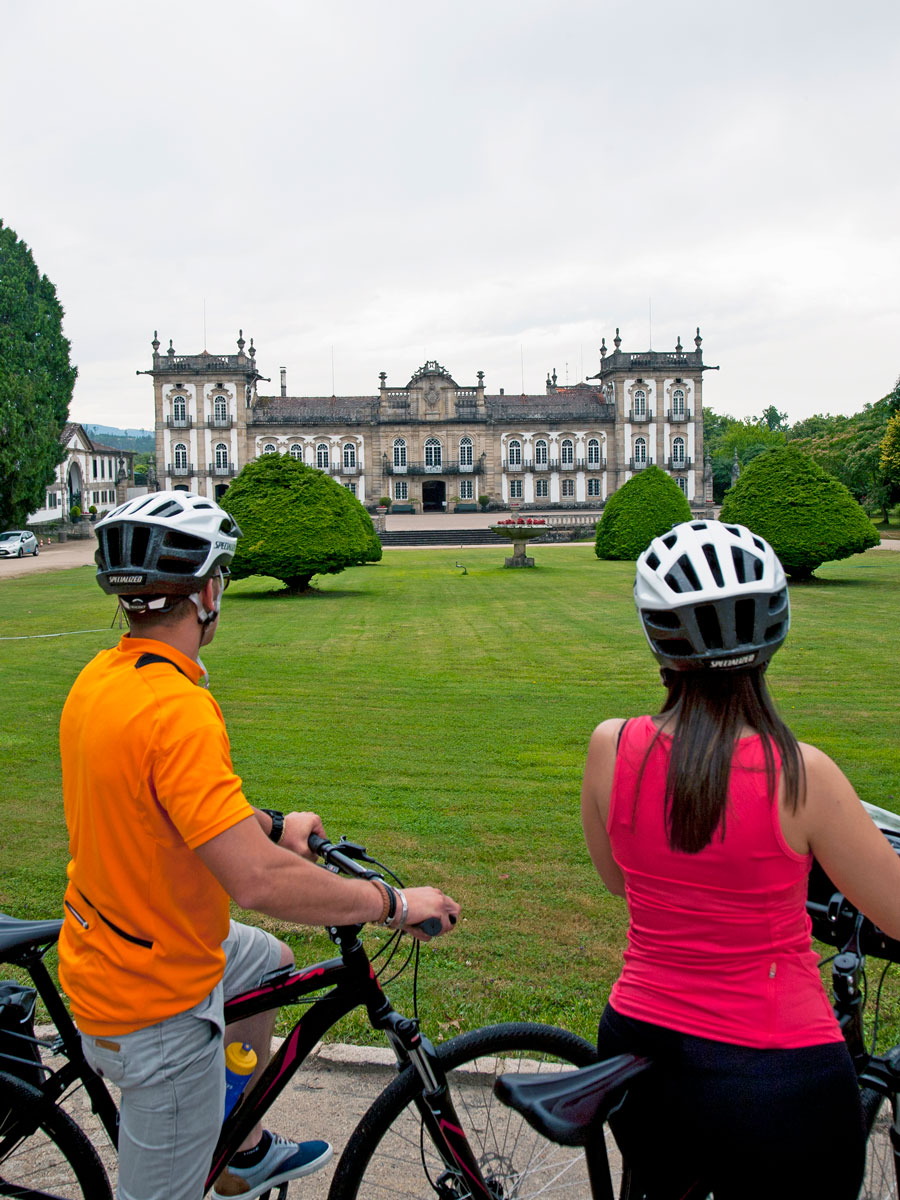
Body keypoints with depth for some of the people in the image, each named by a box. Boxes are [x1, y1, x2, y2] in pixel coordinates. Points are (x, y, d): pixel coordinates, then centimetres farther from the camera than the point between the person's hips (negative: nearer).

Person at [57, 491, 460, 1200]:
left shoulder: (103, 676, -2)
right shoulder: (176, 710, -32)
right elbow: (258, 880, -36)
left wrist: (272, 824, 13)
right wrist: (394, 903, -23)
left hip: (104, 946, 10)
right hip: (155, 998, -10)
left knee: (270, 964, 31)